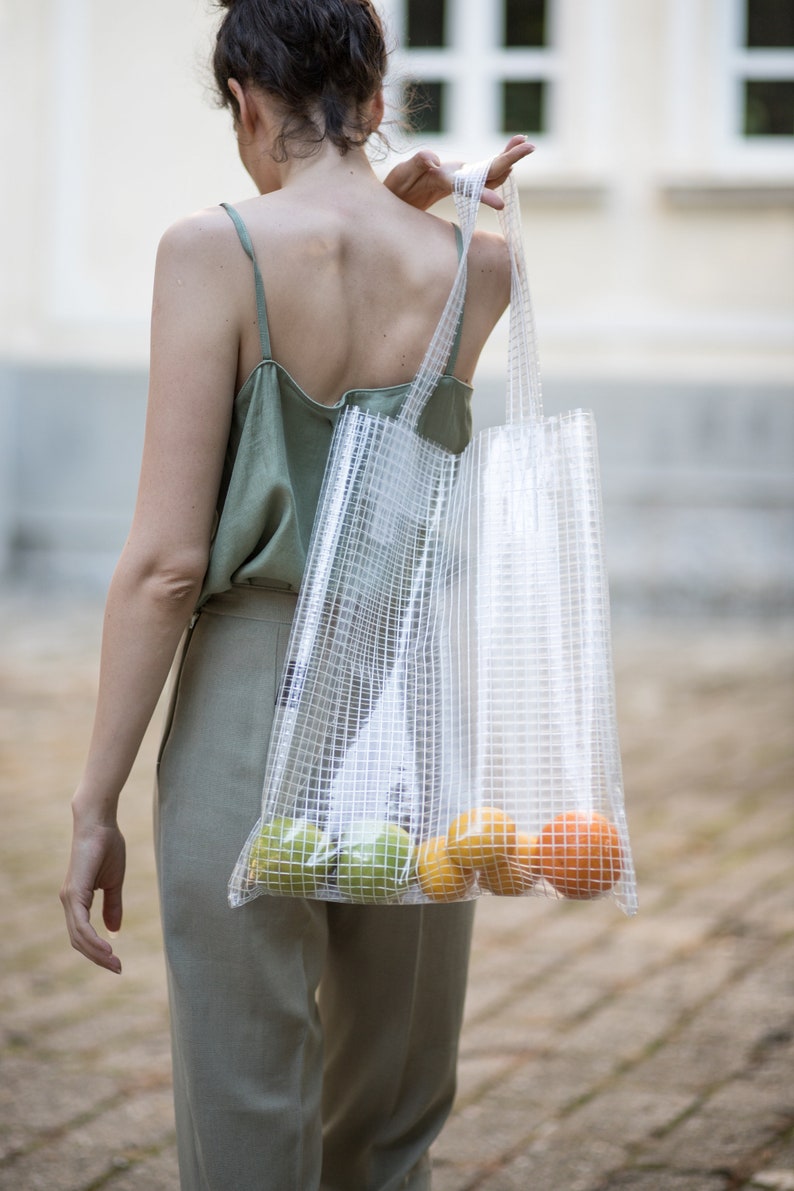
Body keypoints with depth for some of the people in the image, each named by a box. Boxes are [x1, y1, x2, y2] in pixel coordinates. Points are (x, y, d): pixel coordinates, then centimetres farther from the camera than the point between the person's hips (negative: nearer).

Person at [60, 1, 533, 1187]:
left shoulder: (214, 252, -10)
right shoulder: (478, 269, 0)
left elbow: (167, 562, -13)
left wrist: (94, 805, -8)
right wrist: (410, 215, 7)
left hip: (249, 726, -3)